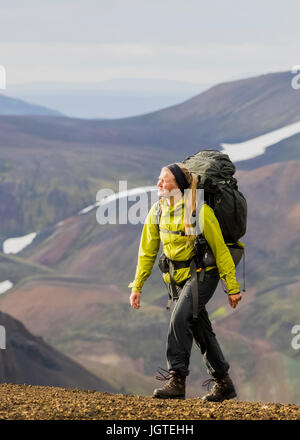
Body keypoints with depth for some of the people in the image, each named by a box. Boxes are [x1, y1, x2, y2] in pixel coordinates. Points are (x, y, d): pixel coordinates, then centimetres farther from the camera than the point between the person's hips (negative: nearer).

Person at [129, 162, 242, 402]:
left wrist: (232, 287, -12)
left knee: (180, 319, -23)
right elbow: (147, 251, 8)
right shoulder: (157, 211, -1)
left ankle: (177, 381, -22)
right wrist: (137, 286, 6)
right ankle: (224, 384, 23)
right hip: (178, 277, 7)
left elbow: (220, 249, -14)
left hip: (203, 274, -6)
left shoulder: (200, 211, -19)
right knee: (200, 329, 11)